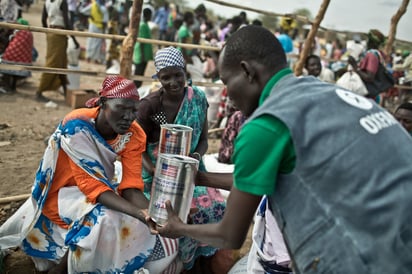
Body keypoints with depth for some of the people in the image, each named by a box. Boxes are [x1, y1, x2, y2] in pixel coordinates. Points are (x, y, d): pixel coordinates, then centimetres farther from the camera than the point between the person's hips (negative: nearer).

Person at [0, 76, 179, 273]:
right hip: (63, 192, -6)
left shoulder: (133, 135, -13)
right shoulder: (76, 126, -28)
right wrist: (138, 213, -45)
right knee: (106, 219, -33)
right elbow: (92, 184, -32)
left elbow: (130, 186, -18)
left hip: (104, 190, 6)